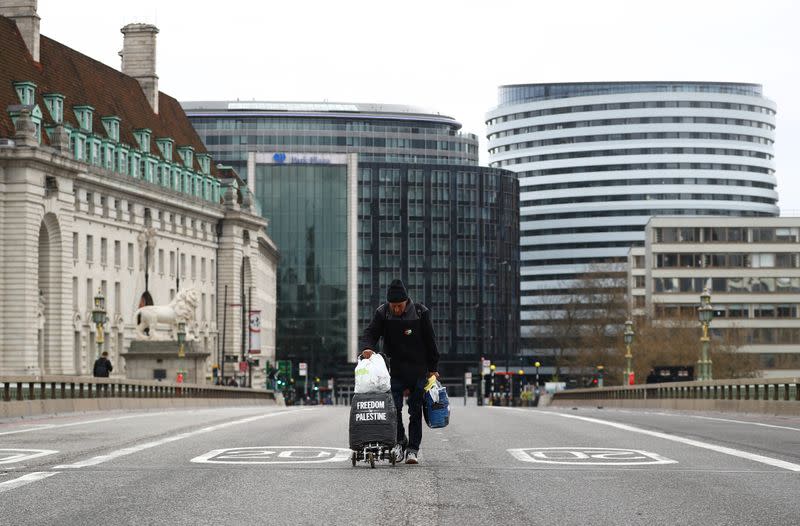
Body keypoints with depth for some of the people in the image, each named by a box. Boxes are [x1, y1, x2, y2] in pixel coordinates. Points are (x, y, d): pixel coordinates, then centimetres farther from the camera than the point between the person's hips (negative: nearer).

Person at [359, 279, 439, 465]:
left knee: (415, 411, 2)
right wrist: (367, 347, -31)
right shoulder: (382, 313, -5)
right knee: (393, 408, -6)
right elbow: (370, 333, -8)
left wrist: (433, 368, 2)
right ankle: (399, 441, 12)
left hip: (418, 370, -1)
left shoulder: (421, 312, -8)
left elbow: (430, 342, -1)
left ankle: (413, 449, 8)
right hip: (395, 369, 1)